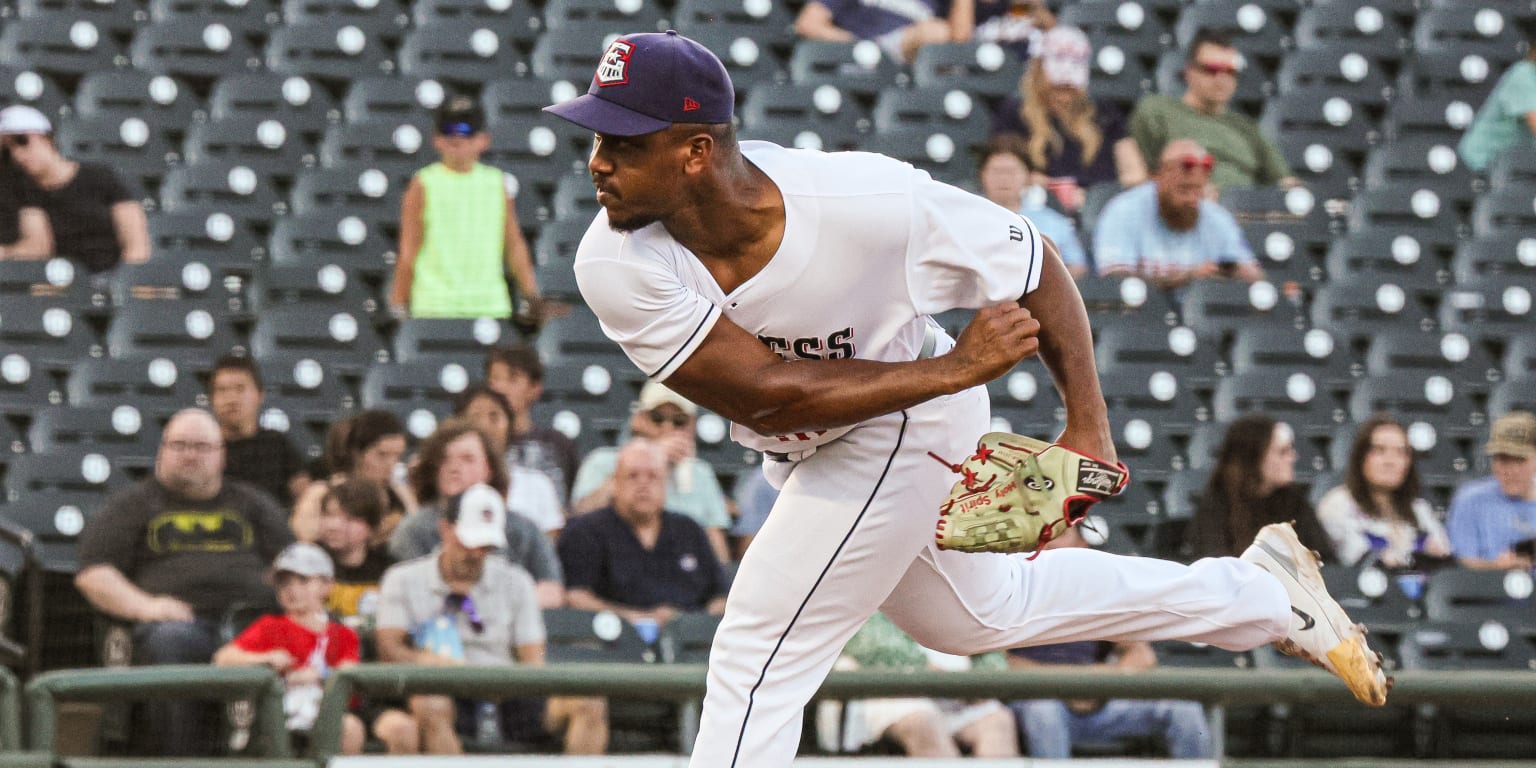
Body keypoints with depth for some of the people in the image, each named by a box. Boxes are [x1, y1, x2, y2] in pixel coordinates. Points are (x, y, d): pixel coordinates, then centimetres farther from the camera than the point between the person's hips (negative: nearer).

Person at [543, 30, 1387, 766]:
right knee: (980, 615, 25)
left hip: (902, 435, -5)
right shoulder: (618, 264, -29)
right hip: (803, 456, 5)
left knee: (756, 656, -10)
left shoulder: (869, 203, -35)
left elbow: (1035, 267, -18)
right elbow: (768, 397, -31)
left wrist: (1088, 426, -21)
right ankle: (1260, 591, 41)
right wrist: (954, 369, -32)